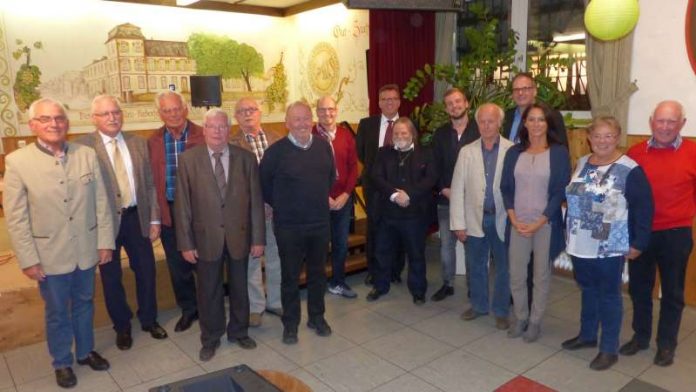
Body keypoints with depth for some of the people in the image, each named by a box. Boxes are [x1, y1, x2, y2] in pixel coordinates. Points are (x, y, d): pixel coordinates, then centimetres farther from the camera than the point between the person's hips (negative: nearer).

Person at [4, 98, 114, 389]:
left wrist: (105, 242, -1)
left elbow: (101, 202, -1)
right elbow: (15, 217, -8)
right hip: (49, 255, -2)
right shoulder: (17, 162, -10)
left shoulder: (87, 155, -4)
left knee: (84, 304, 20)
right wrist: (28, 259, -9)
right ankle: (62, 362, 37)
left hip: (86, 250, 2)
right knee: (57, 312, 16)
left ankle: (85, 351, 43)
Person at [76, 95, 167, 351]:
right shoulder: (82, 146, -8)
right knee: (111, 276, 11)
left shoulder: (139, 144, 4)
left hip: (136, 217, 3)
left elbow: (150, 184, 6)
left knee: (146, 270, 12)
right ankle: (122, 326, 32)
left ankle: (149, 319, 34)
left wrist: (154, 219, 2)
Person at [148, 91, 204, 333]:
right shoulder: (153, 141, 3)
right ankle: (188, 309, 32)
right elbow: (152, 180, 1)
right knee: (177, 265, 13)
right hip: (169, 212, 3)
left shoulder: (202, 137, -6)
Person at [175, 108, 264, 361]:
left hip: (239, 235, 1)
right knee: (209, 291, 13)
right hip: (206, 237, -1)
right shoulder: (188, 159, -5)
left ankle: (239, 331, 38)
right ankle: (210, 338, 33)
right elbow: (182, 204, -5)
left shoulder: (246, 158, -2)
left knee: (239, 287, 16)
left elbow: (256, 201, -1)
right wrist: (186, 243, -7)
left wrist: (258, 238, -3)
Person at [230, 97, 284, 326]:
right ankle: (255, 306, 26)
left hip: (276, 208, 3)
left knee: (276, 257, 15)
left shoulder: (275, 138, 5)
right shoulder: (231, 143, -6)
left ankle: (275, 301, 32)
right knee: (251, 260, 10)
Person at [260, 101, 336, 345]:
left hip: (320, 223, 4)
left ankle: (317, 317, 33)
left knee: (318, 272, 16)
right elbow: (263, 185, -2)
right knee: (290, 276, 8)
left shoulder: (323, 146, 2)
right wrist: (281, 205, 3)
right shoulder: (276, 151, -10)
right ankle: (290, 324, 23)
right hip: (289, 226, -3)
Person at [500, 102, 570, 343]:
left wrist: (539, 222, -12)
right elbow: (506, 188, 4)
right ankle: (520, 318, 28)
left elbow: (561, 191, -7)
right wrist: (514, 219, -8)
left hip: (545, 224, -2)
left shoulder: (559, 153, -4)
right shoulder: (514, 152, 5)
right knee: (516, 276, 8)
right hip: (517, 223, 2)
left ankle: (535, 322, 26)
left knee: (541, 276, 9)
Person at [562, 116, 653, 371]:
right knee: (588, 291, 19)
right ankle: (587, 335, 35)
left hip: (610, 248, -5)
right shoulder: (582, 163, 6)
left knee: (609, 295, 7)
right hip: (581, 244, 6)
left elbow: (643, 210, -11)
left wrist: (638, 243, -11)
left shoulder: (630, 170, -13)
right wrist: (568, 231, 16)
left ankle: (609, 349, 20)